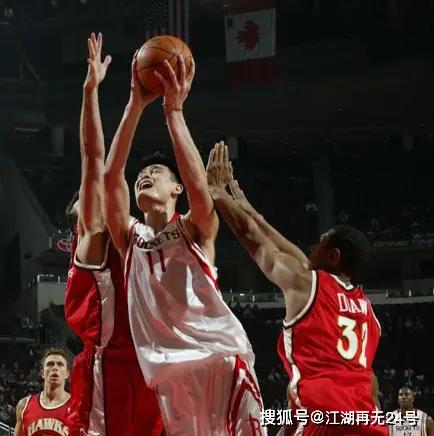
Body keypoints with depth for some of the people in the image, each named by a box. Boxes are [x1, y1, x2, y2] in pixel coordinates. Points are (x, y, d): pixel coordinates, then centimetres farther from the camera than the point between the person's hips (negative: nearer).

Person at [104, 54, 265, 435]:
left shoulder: (196, 229, 9)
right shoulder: (130, 238, 16)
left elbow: (198, 184, -12)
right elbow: (111, 175, 3)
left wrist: (174, 110, -12)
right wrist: (136, 105, -4)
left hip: (222, 359, -3)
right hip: (170, 373, 3)